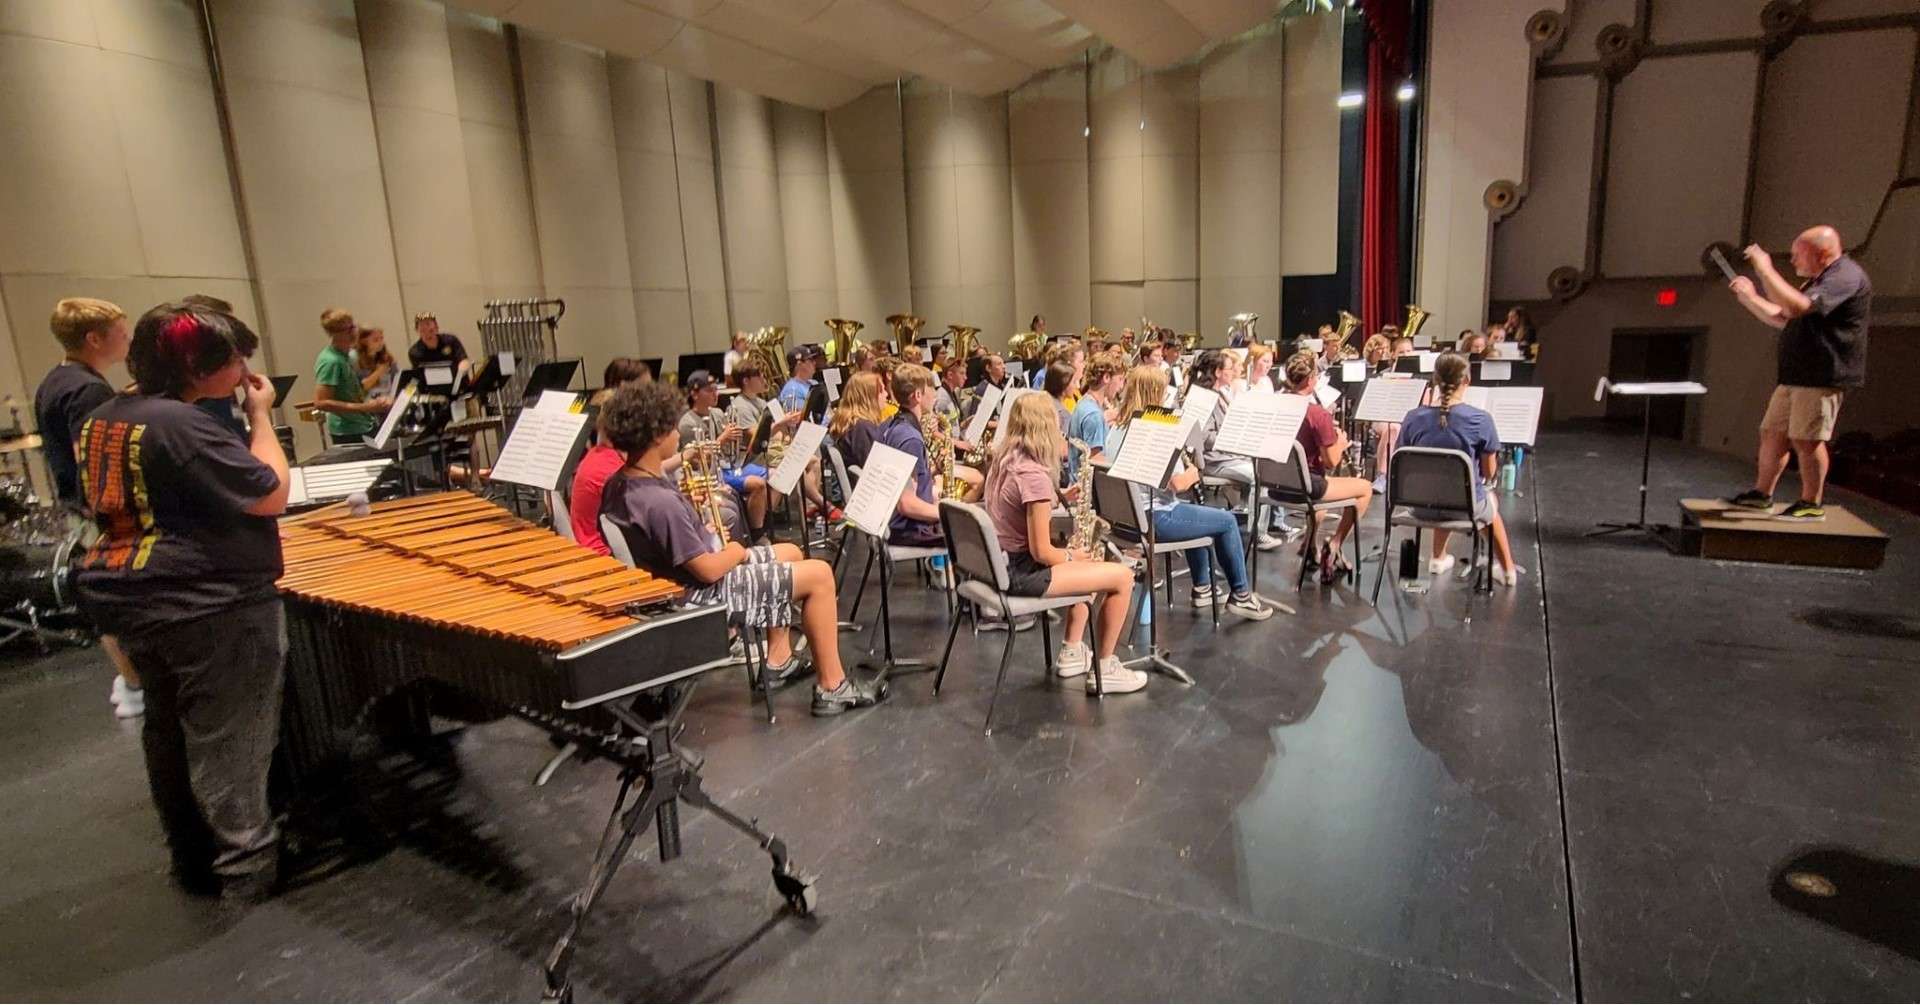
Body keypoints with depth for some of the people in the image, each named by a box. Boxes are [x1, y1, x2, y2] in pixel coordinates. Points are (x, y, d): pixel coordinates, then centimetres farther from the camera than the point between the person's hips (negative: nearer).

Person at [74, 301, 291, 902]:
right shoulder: (182, 425, -22)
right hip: (207, 606, -9)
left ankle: (194, 860, 33)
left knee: (169, 736, 19)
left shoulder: (102, 420, 8)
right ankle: (246, 866, 13)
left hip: (133, 601, 10)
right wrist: (261, 415, -11)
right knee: (224, 743, 2)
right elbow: (271, 494, -20)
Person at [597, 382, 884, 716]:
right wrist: (737, 551, -7)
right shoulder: (660, 502, -32)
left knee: (791, 554, 22)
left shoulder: (619, 483, -3)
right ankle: (831, 686, 1)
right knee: (819, 575, -9)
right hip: (701, 595, -10)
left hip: (679, 576, 10)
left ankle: (778, 660, 28)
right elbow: (708, 570, -27)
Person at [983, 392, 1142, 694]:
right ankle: (1104, 670, 10)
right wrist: (1071, 556, -3)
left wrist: (1057, 496, 6)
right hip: (1020, 574, -10)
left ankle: (1072, 654, 33)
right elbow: (1042, 552, -21)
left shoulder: (1003, 460, 5)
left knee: (1087, 564, 29)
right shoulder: (1035, 475, -23)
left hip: (1000, 563, 10)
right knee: (1123, 576, -4)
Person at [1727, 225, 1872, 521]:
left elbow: (1797, 307, -27)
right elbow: (1781, 319, 26)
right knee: (1772, 432, 10)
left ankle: (1812, 504, 2)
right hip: (1797, 376, 10)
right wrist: (1749, 297, 17)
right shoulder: (1817, 282, 21)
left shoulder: (1846, 275, -12)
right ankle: (1761, 494, 18)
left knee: (1806, 439, -7)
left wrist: (1765, 270, -21)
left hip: (1824, 377, -10)